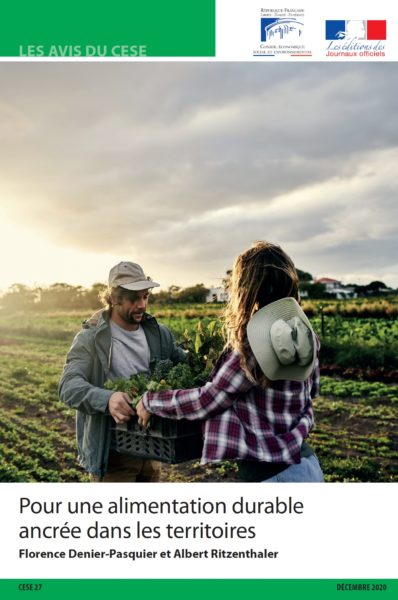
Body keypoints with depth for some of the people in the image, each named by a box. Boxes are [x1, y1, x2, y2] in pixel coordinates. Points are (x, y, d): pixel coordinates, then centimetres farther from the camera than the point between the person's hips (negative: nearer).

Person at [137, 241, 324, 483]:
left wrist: (148, 401, -2)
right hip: (305, 463, 7)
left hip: (272, 473, -7)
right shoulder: (303, 335, -1)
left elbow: (206, 401, -15)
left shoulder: (254, 343, -22)